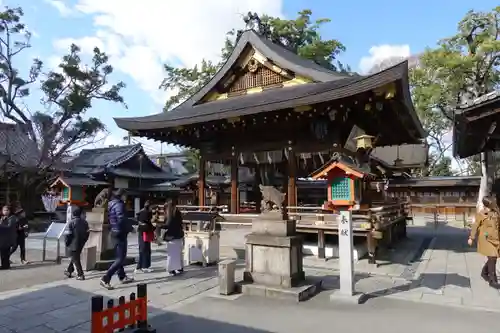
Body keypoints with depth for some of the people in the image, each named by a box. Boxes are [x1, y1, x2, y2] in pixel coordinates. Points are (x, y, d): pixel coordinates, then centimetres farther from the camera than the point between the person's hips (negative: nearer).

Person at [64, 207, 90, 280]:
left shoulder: (71, 222, -14)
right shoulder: (84, 221, 4)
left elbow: (70, 234, -17)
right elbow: (87, 232, 6)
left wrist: (67, 243, -4)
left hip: (73, 244, -6)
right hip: (81, 244, 6)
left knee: (75, 260, 2)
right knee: (75, 258, 21)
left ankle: (80, 275, 1)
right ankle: (69, 271, 35)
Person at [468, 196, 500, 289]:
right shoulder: (481, 214, -10)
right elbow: (475, 226, -6)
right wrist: (471, 238, -7)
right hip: (486, 239, -6)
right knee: (492, 258, -7)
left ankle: (484, 273, 35)